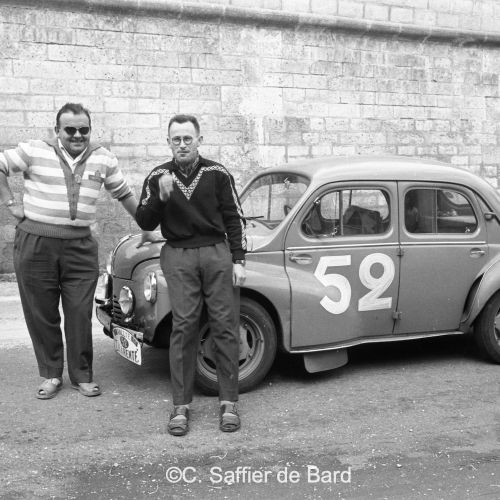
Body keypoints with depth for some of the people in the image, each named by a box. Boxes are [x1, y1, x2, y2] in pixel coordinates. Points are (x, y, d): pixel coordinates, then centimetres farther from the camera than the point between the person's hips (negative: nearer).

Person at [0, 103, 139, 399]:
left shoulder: (103, 158, 7)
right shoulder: (35, 152, 0)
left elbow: (124, 194, 16)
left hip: (80, 247, 1)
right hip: (36, 244, -1)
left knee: (80, 314, 2)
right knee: (41, 313, 7)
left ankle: (82, 376, 16)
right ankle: (51, 375, 21)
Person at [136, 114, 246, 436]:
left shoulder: (217, 174, 2)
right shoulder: (158, 177, 6)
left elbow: (235, 219, 5)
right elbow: (145, 224, 3)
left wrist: (239, 261, -2)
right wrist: (160, 197, -15)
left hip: (217, 252, 0)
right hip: (178, 256, 0)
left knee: (225, 326, -2)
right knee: (184, 327, -5)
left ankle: (229, 403, 6)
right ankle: (181, 407, 1)